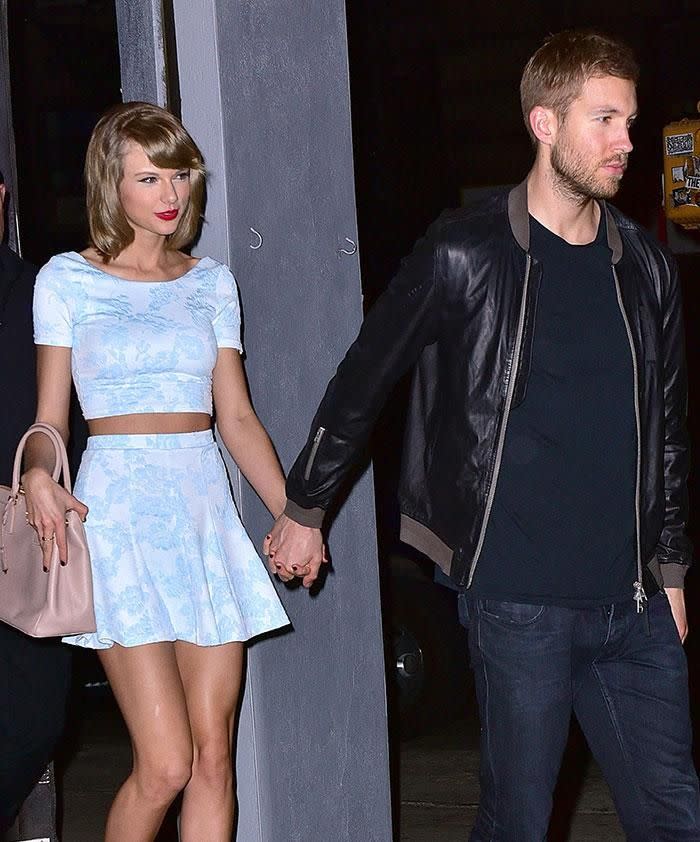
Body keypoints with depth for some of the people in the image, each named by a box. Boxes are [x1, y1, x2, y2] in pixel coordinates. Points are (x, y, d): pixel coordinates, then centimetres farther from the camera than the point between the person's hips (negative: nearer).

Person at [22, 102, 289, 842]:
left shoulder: (211, 282, 14)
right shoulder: (67, 279, 4)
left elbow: (237, 416, 13)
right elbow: (50, 417, 4)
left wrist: (292, 512, 1)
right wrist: (38, 477, -18)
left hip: (206, 510, 4)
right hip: (119, 510, -4)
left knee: (214, 755, 0)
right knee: (165, 763, -11)